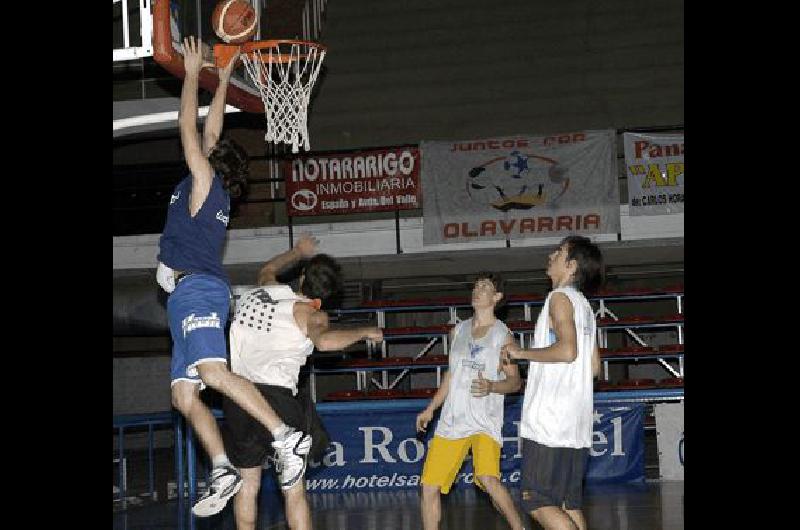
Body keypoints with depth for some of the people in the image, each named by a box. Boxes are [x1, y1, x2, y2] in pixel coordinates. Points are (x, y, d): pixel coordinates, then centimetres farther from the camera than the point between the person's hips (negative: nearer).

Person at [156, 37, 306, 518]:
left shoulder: (204, 179, 1)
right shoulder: (212, 189, 21)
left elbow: (190, 128, -1)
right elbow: (210, 134, 31)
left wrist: (194, 73, 8)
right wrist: (222, 81, 36)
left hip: (197, 288, -10)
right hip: (190, 293, 10)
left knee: (213, 372, -28)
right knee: (184, 394, 2)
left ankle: (285, 434, -34)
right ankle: (223, 470, -7)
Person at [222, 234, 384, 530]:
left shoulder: (262, 291, 15)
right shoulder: (309, 314, -2)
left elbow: (268, 270, 40)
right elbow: (324, 341, -24)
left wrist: (299, 252, 53)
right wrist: (363, 333, -8)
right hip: (276, 397, -5)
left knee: (247, 486, 16)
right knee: (294, 491, 3)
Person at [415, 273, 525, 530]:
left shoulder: (503, 335, -2)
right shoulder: (458, 331, 14)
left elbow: (515, 381, -1)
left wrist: (491, 386, -21)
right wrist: (430, 409, 23)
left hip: (484, 421, -6)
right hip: (452, 420, 6)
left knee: (488, 479, -27)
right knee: (430, 486, 1)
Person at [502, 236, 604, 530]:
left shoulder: (560, 297, -7)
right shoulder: (584, 305, 21)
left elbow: (567, 350, -21)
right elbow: (594, 367, 23)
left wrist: (521, 353, -10)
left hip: (549, 421, -9)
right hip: (577, 427, 9)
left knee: (537, 503, -10)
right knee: (568, 504, 9)